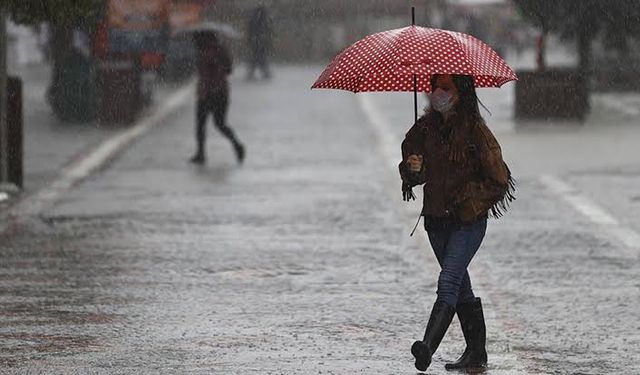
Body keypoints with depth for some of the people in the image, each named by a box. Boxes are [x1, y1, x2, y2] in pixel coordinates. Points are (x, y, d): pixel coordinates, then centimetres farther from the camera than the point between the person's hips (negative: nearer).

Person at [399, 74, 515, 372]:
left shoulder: (475, 130, -10)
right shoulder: (425, 128, 6)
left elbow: (498, 179, -6)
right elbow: (409, 166, 14)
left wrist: (468, 200, -8)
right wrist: (412, 169, -8)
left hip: (468, 221, -7)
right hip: (436, 219, 7)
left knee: (448, 282, -19)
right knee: (460, 286, 14)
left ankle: (428, 347, -34)